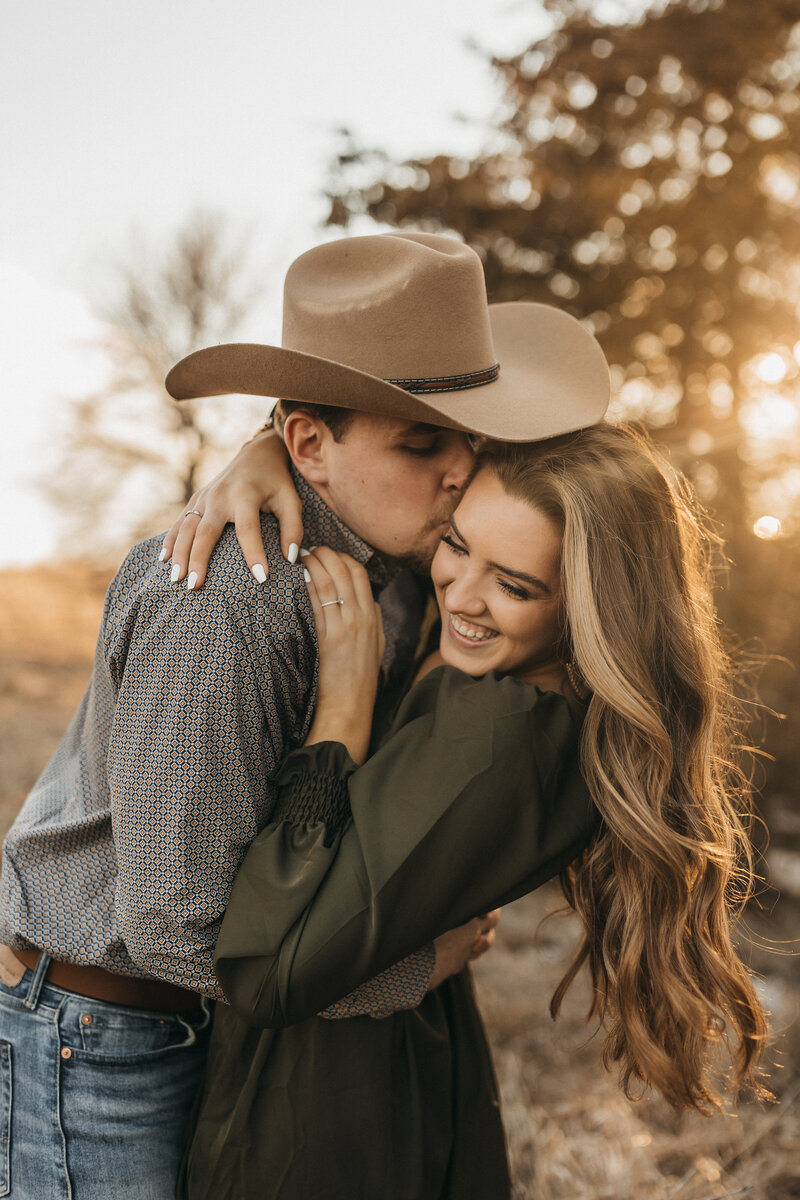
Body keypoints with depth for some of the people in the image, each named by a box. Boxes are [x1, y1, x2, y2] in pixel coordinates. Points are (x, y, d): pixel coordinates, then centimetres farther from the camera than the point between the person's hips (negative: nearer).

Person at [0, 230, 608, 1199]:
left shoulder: (394, 551, -6)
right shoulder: (221, 607, -33)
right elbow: (179, 925, -29)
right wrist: (414, 966, -16)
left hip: (213, 1009, 8)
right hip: (92, 1033, -8)